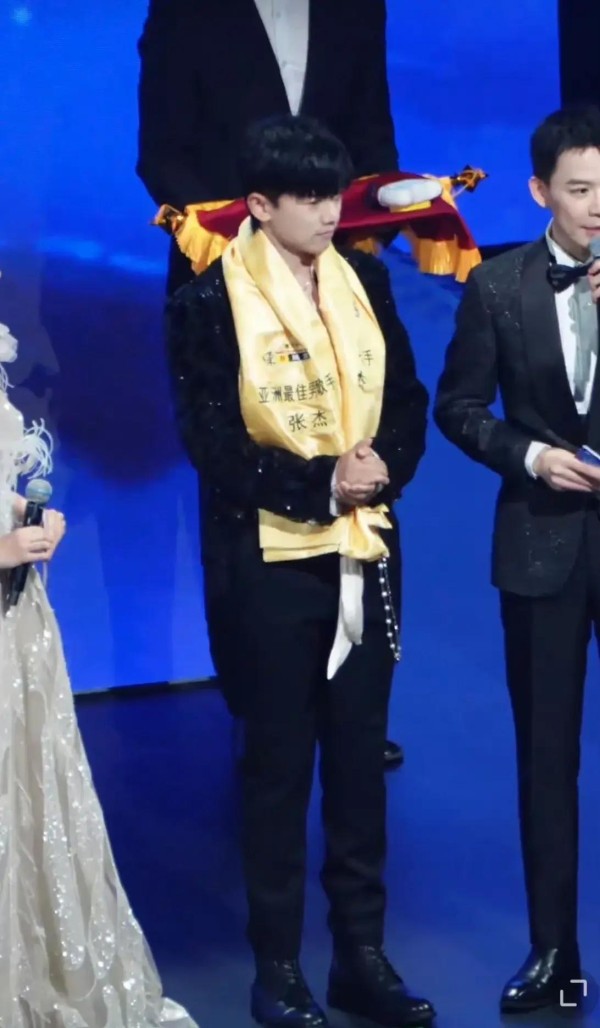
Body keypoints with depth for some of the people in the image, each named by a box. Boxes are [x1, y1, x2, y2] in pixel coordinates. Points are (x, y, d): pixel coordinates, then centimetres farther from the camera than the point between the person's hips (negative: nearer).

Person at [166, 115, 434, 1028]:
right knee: (279, 763, 7)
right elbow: (211, 443, -14)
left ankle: (363, 952, 23)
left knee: (360, 755, 11)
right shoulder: (210, 303, -10)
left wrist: (384, 463, -13)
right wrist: (320, 482, -21)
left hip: (367, 551, 4)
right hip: (274, 561, -4)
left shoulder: (365, 281, 4)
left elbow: (407, 400, 7)